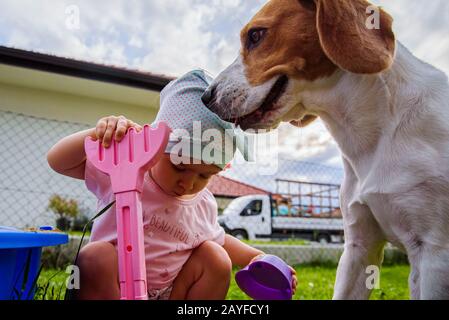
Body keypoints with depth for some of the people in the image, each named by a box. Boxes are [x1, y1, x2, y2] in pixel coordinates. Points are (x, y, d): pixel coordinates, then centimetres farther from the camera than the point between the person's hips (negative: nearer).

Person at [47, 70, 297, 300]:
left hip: (170, 293, 4)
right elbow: (58, 161, -14)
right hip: (107, 289, -3)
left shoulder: (205, 205, -3)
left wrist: (257, 257, 2)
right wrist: (95, 134, -33)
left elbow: (219, 240, 15)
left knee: (216, 258, -15)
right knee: (97, 255, -33)